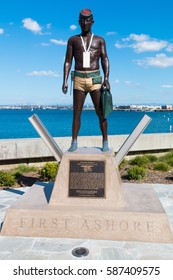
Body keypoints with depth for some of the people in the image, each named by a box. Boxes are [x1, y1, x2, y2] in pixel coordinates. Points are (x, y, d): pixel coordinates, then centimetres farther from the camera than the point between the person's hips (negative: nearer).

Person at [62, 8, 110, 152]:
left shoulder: (99, 40, 12)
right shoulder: (73, 40, 12)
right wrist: (65, 81, -4)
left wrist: (106, 78, -11)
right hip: (79, 79, 1)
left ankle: (105, 142, 5)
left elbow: (105, 60, 4)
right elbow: (68, 61, 7)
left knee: (101, 112, -3)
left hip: (95, 79, 0)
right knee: (76, 113, 0)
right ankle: (74, 143, 5)